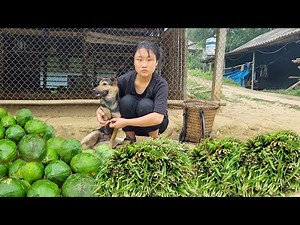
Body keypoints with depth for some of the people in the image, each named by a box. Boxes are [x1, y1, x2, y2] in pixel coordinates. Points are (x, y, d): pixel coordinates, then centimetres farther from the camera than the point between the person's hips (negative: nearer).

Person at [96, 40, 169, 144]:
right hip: (131, 126, 2)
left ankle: (154, 138, -7)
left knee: (145, 104, -32)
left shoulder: (161, 84, -26)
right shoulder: (124, 79, -18)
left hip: (154, 124, -2)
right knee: (126, 100, -27)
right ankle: (130, 138, -5)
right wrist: (99, 110, -31)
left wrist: (126, 122, -38)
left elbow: (158, 118, -37)